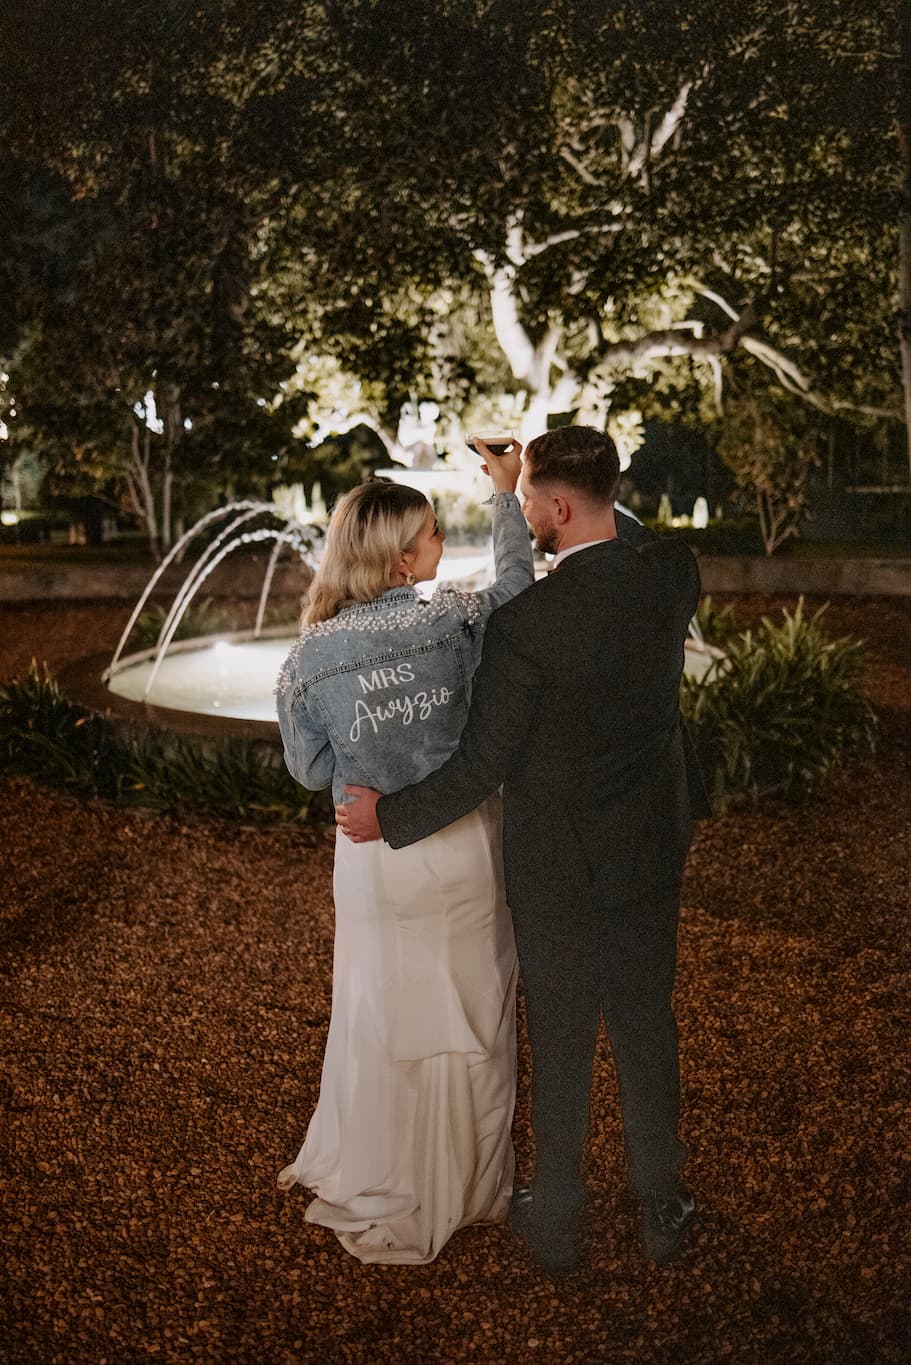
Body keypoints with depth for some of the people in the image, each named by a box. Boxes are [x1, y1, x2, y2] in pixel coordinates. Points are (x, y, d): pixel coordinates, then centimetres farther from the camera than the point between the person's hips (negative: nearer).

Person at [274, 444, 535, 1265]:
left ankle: (382, 1203, 32)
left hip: (375, 858, 1)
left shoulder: (311, 656, -11)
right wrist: (506, 495, 14)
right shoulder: (455, 620, -15)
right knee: (471, 1020, 18)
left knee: (383, 1022, 17)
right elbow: (518, 585, 5)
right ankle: (471, 1187, 36)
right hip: (462, 849, 0)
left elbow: (310, 770, -1)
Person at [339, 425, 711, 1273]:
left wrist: (389, 816, -6)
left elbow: (482, 766, -20)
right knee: (646, 1023, 19)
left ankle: (555, 1219, 33)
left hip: (558, 860, -4)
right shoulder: (674, 575, -12)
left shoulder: (524, 623, -27)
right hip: (651, 846, 5)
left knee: (559, 1040, 13)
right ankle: (661, 1210, 34)